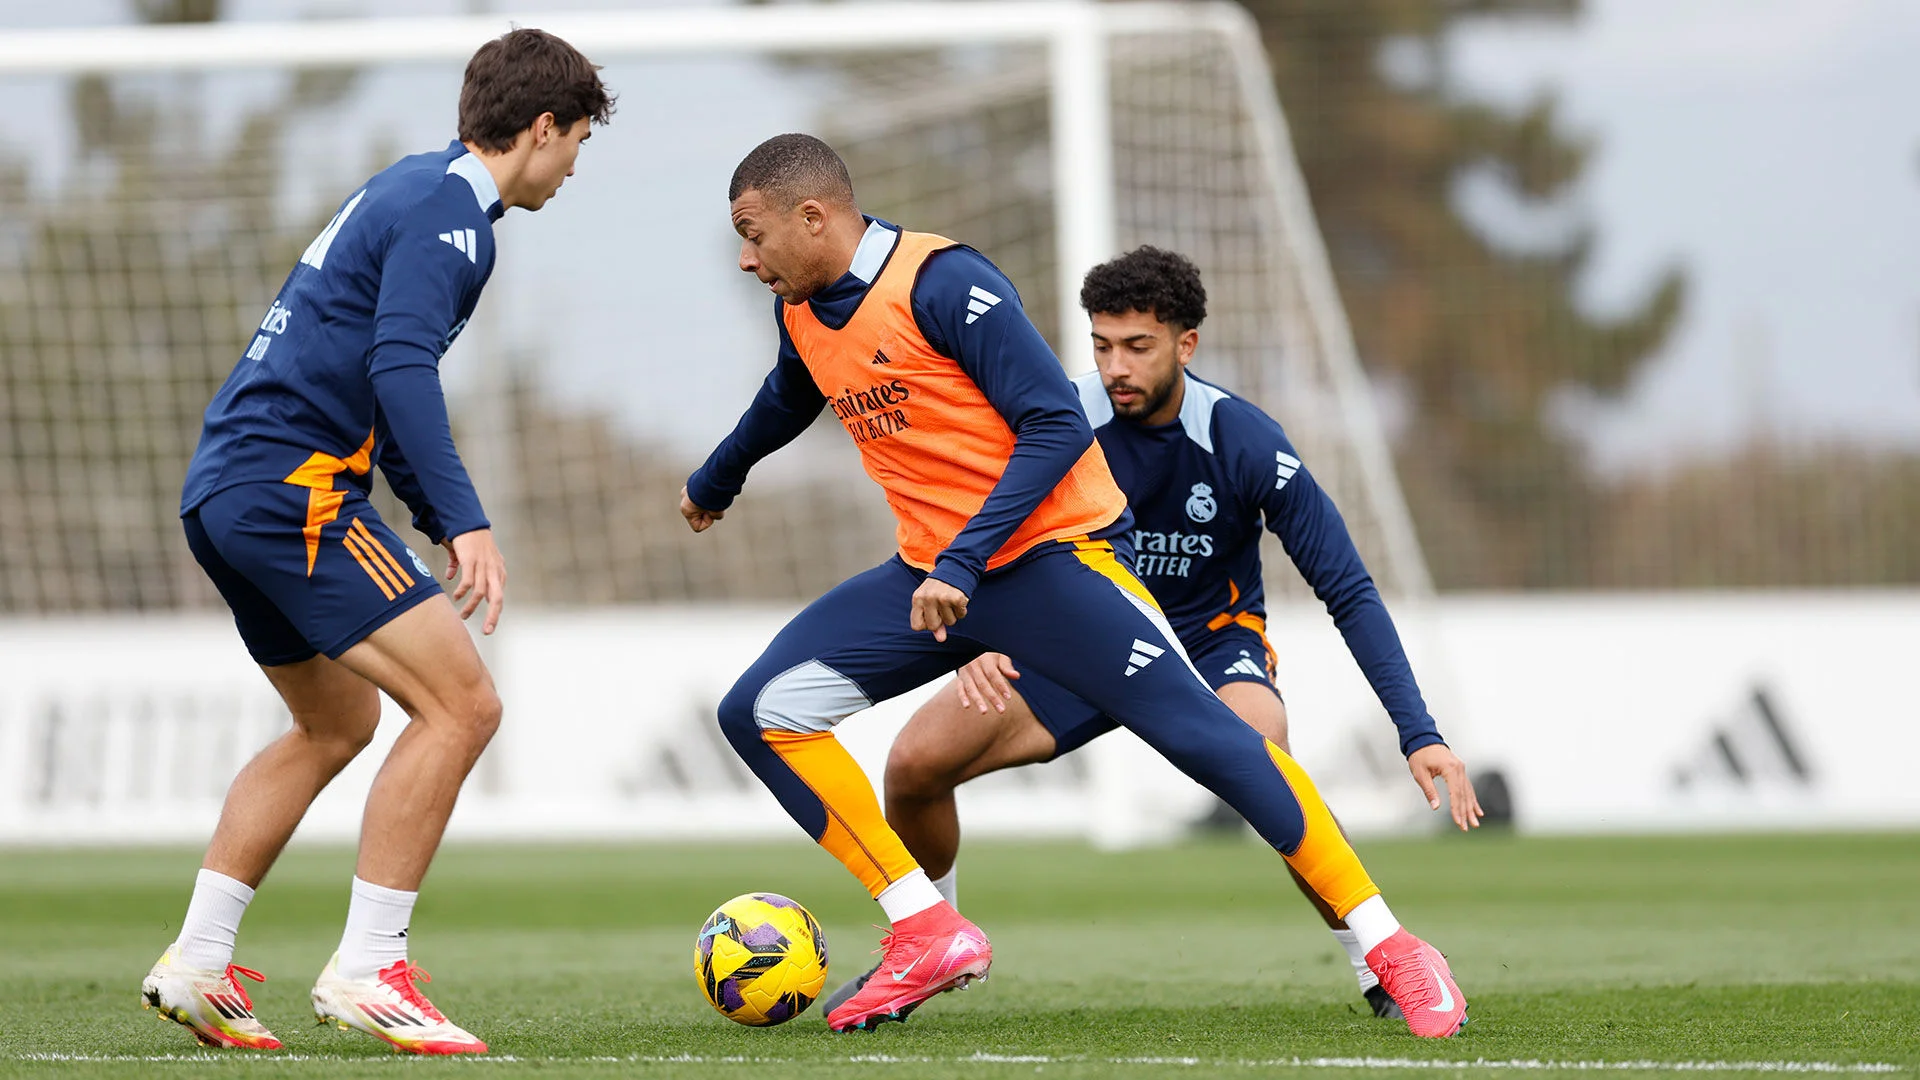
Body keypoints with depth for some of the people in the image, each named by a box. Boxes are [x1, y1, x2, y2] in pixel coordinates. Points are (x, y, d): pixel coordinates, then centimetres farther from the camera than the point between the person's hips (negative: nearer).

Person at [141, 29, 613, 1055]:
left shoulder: (408, 189, 21)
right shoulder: (447, 212, -10)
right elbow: (401, 368, -25)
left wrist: (440, 526, 30)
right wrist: (467, 522, -30)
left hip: (223, 492, 11)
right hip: (291, 483, -11)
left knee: (336, 723, 23)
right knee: (460, 703, -12)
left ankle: (195, 961, 21)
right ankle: (365, 970, -12)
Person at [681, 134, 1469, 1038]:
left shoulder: (942, 284, -17)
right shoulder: (801, 313, 7)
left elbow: (1056, 427, -20)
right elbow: (784, 404, 32)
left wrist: (961, 564, -26)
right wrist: (712, 485, 49)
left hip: (1050, 550, -8)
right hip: (932, 574, 8)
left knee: (1206, 735, -15)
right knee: (759, 713, -5)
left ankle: (1392, 951, -7)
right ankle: (928, 936, -6)